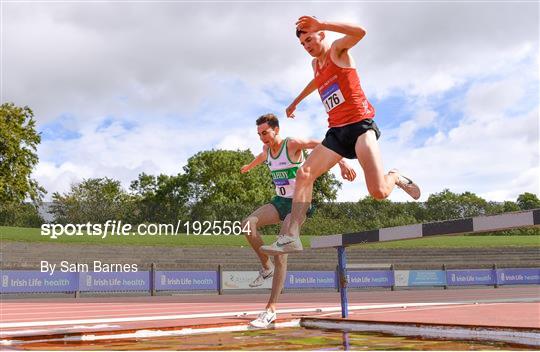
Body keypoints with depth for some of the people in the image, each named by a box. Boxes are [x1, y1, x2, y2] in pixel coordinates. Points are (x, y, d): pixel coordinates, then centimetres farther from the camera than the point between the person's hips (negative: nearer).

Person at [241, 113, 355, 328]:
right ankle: (266, 268, -3)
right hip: (279, 201, 7)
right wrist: (249, 166, 56)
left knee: (280, 252, -17)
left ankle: (271, 309, -14)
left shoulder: (292, 144, -14)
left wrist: (342, 164, -40)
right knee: (248, 224, -21)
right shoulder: (266, 149, 9)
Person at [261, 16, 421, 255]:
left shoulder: (337, 50, -1)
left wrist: (321, 24, -27)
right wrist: (296, 101, 57)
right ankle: (292, 237, -11)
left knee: (379, 192, -21)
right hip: (337, 131, 8)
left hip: (360, 124, -8)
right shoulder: (315, 64, 21)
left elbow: (360, 32, -24)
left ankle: (396, 178, 15)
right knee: (304, 175, -8)